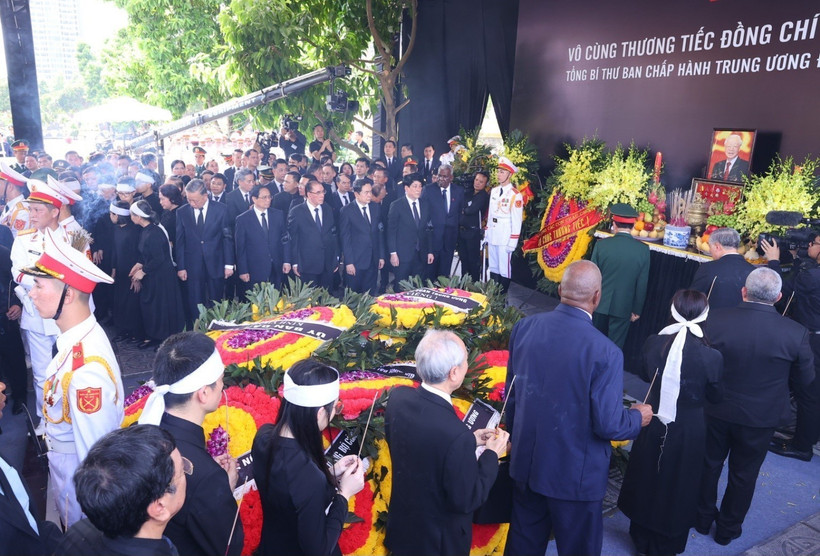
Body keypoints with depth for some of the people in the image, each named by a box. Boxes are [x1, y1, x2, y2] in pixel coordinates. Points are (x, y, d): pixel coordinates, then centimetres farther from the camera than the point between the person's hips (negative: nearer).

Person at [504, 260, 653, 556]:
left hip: (526, 462, 5)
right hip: (575, 474, -4)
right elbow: (608, 425, -20)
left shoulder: (524, 327, -9)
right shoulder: (605, 351, -25)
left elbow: (511, 394, 2)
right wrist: (638, 417, 2)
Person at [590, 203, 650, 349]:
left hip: (599, 304, 0)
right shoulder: (643, 249, -8)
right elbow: (642, 284, -3)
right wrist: (637, 310, 8)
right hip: (623, 307, 0)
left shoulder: (601, 245, -12)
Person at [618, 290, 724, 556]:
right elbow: (715, 396, -6)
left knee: (646, 480, 21)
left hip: (653, 424, 2)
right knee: (677, 486, 19)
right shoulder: (711, 356, -22)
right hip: (688, 431, -2)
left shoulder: (654, 343, -15)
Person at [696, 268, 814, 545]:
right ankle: (728, 529, 37)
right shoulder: (795, 333, -20)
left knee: (709, 465, 22)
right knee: (743, 474, 20)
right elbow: (806, 377, -5)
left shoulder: (715, 320, -21)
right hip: (760, 418, 0)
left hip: (716, 410, 0)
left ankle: (703, 518, 40)